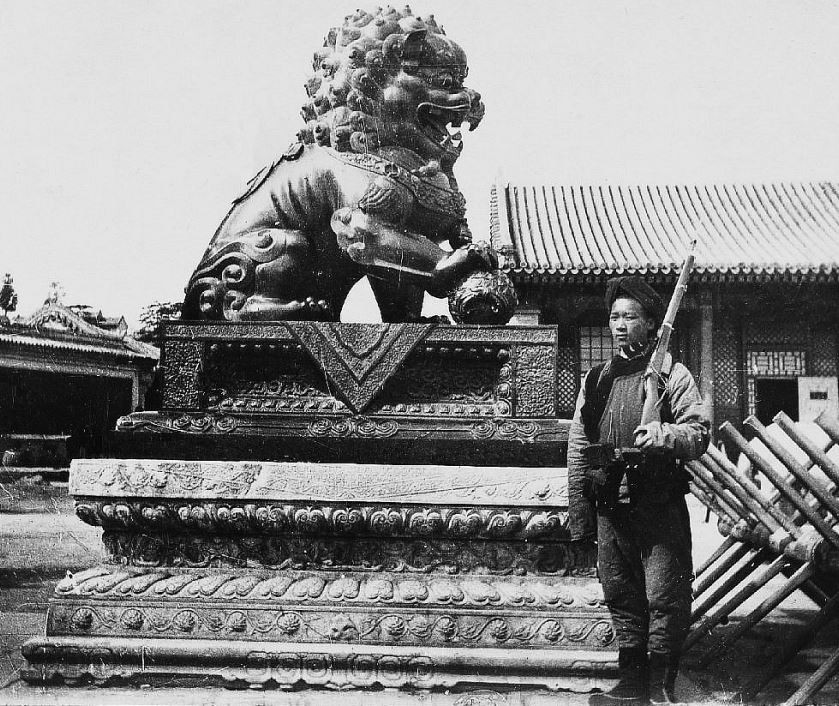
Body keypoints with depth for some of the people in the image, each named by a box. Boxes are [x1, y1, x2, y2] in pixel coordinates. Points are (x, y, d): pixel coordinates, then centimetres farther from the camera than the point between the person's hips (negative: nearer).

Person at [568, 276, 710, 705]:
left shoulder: (672, 376, 1)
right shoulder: (595, 380, 13)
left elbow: (699, 434, -7)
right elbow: (578, 448, 14)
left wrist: (663, 435, -27)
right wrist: (578, 508, 10)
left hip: (659, 506, -4)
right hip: (610, 506, 4)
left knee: (665, 598, -2)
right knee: (621, 597, 11)